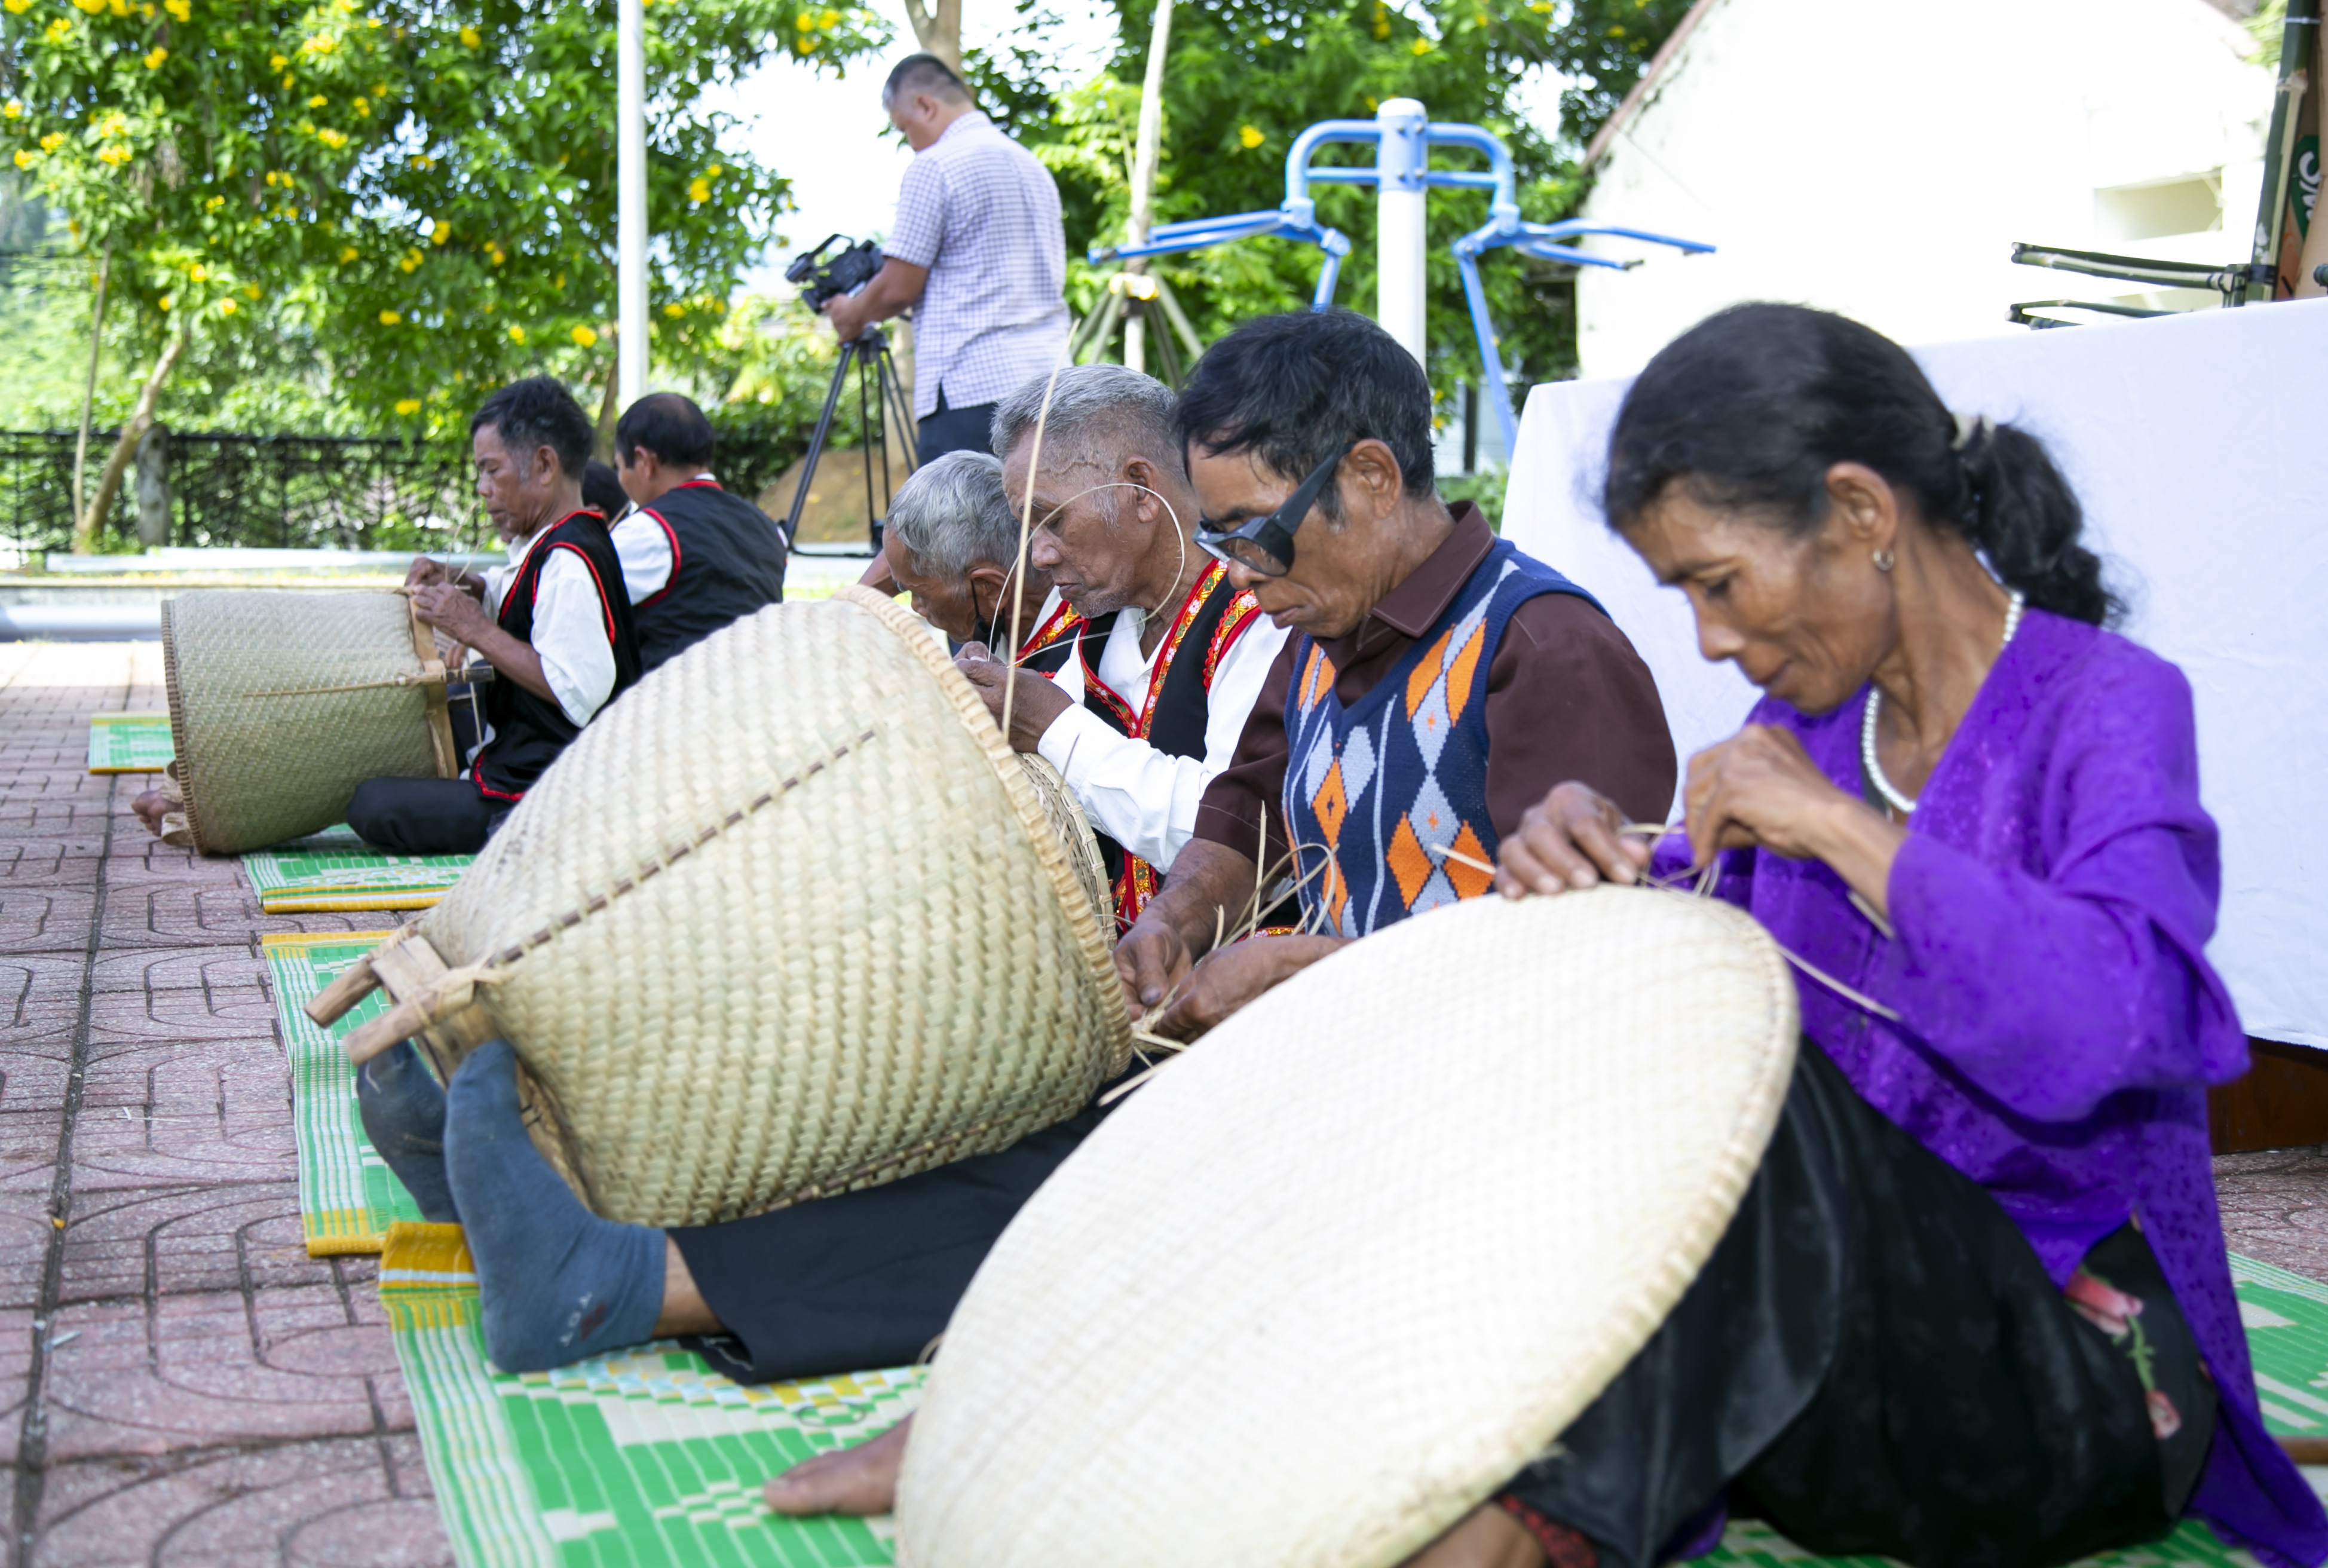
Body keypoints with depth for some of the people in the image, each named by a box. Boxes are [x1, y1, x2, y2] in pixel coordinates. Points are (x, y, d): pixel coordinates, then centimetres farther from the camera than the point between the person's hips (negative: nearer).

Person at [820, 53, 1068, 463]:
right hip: (1049, 378, 8)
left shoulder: (934, 166, -5)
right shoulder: (1034, 166, 19)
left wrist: (853, 315, 14)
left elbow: (900, 287, -7)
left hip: (971, 386, -8)